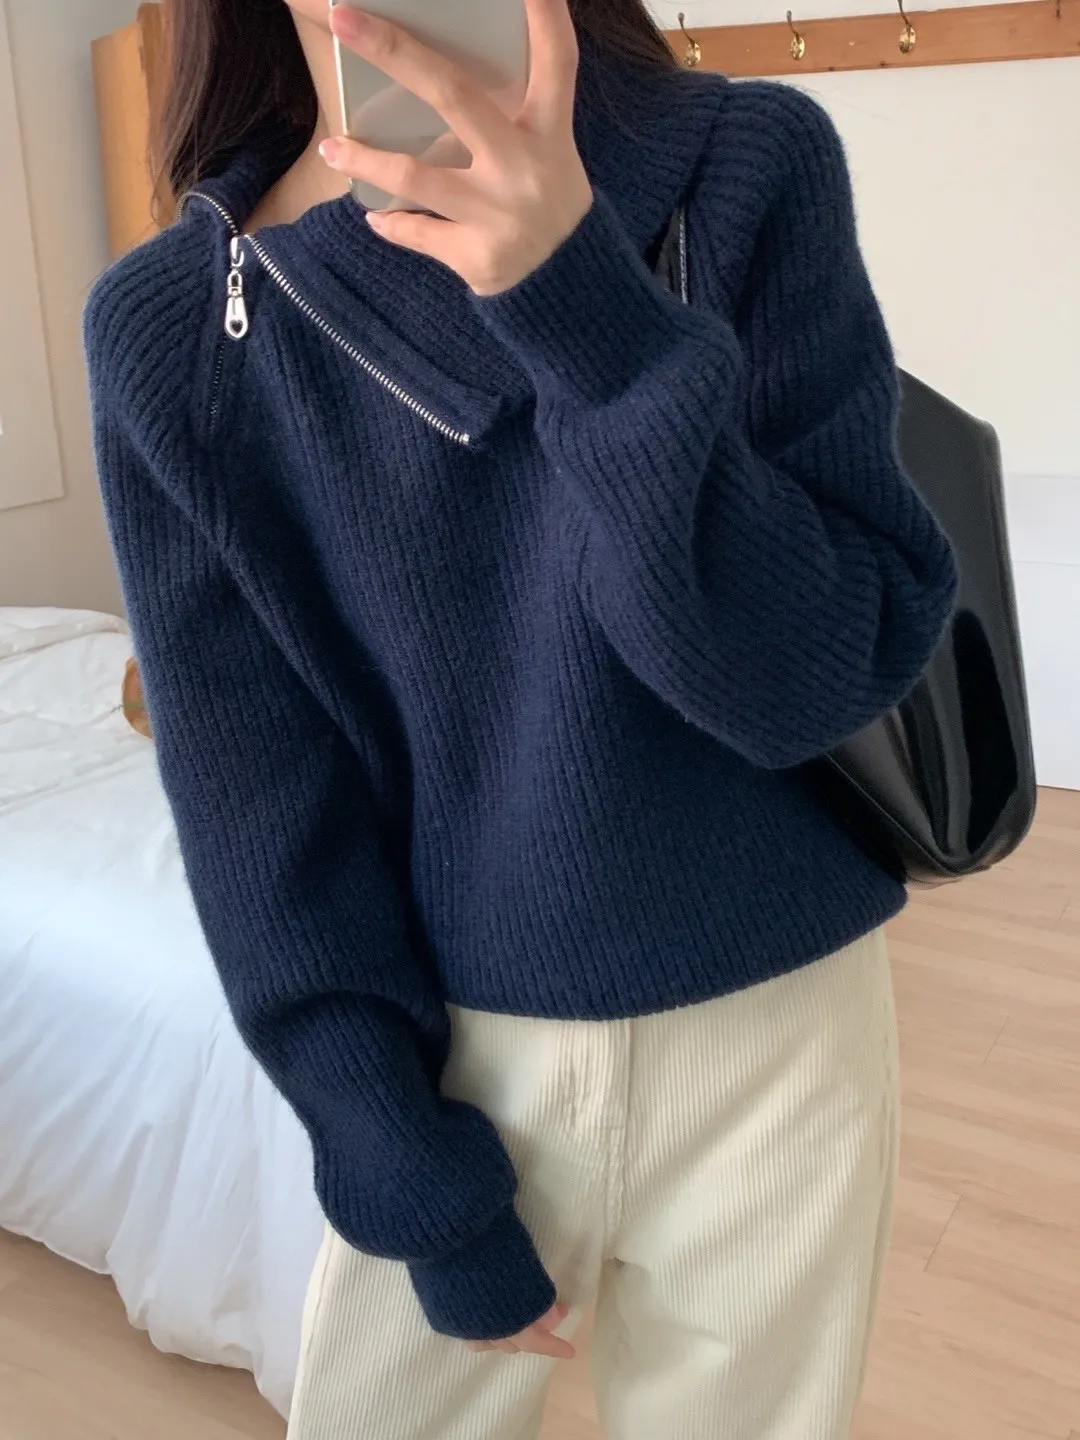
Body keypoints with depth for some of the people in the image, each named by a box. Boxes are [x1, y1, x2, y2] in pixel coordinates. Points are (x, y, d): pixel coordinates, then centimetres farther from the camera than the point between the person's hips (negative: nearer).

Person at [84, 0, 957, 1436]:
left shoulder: (753, 165, -11)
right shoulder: (168, 326, -9)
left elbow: (836, 676, -16)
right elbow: (257, 795, -6)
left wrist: (593, 314, -27)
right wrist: (423, 1190, -5)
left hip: (768, 1041, 0)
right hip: (448, 1047, 1)